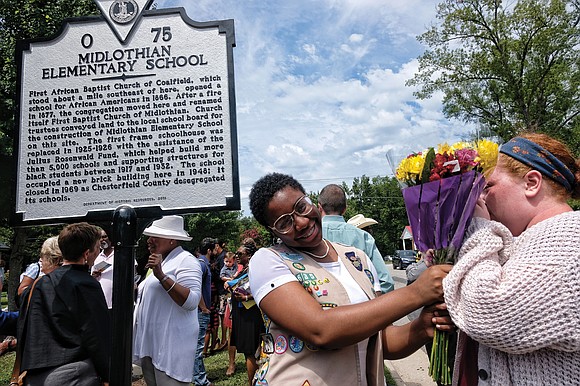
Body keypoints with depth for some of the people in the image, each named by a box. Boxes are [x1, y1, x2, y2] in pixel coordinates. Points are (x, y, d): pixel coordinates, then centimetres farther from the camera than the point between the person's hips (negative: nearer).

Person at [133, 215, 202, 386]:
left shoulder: (186, 260, -11)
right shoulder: (159, 262, 18)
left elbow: (191, 302, -24)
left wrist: (161, 276, -26)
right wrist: (136, 291, 14)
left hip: (170, 345, -9)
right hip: (149, 343, 9)